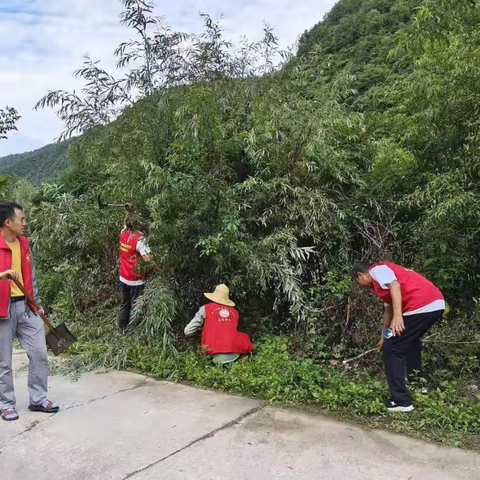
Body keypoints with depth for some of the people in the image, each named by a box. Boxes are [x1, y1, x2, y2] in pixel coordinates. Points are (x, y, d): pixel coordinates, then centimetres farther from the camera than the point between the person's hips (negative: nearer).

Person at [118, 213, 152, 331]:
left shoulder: (123, 233, -3)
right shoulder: (139, 239, -24)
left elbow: (126, 224, 21)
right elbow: (148, 258, -32)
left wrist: (129, 212, 19)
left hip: (123, 278, 7)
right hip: (136, 281, -7)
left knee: (125, 304, 23)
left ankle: (123, 328, 38)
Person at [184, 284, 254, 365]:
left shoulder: (205, 308, 7)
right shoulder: (234, 312, 15)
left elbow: (188, 332, 8)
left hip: (214, 353, -2)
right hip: (234, 354, 2)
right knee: (245, 337, 29)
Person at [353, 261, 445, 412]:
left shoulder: (376, 270, 4)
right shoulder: (382, 274, 30)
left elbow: (395, 285, -17)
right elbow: (388, 310, 40)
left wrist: (398, 316, -27)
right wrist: (384, 336, 49)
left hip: (422, 307, -10)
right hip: (436, 304, 10)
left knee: (392, 349, -2)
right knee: (409, 340, 34)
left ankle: (401, 401, 1)